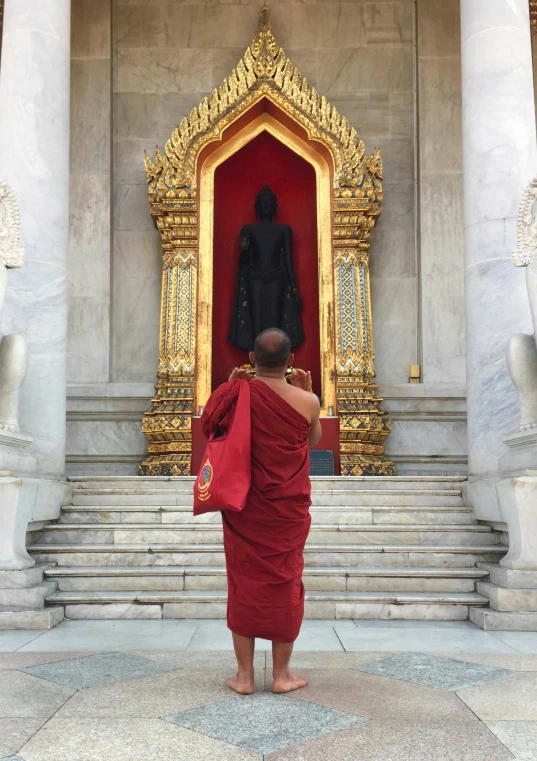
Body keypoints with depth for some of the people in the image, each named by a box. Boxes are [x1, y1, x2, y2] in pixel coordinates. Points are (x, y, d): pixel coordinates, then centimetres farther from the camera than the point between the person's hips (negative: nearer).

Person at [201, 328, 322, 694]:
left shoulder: (237, 394, -10)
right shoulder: (307, 401, -10)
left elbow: (212, 427, 9)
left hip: (244, 510, 1)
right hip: (288, 511, 0)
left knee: (244, 583, 10)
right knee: (284, 583, 10)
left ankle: (245, 674, 16)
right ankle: (282, 673, 19)